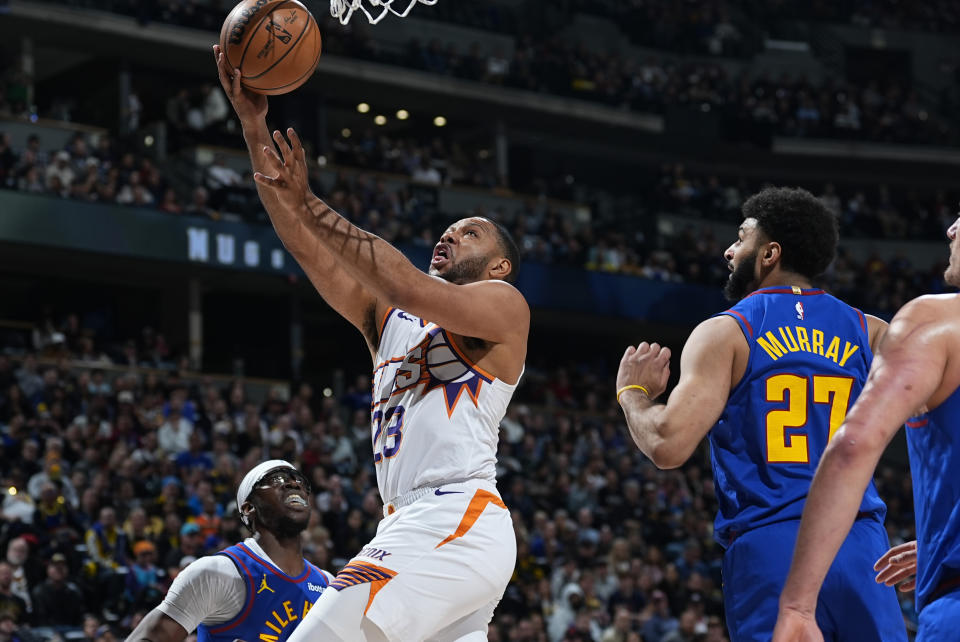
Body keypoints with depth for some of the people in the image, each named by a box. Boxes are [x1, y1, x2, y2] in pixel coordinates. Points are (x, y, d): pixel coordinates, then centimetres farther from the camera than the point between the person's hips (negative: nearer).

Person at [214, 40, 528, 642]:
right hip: (413, 525, 8)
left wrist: (308, 205, -14)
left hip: (457, 520, -8)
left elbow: (408, 287, -14)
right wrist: (254, 125, 7)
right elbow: (311, 251, 15)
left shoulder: (504, 304, 4)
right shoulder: (387, 318, 24)